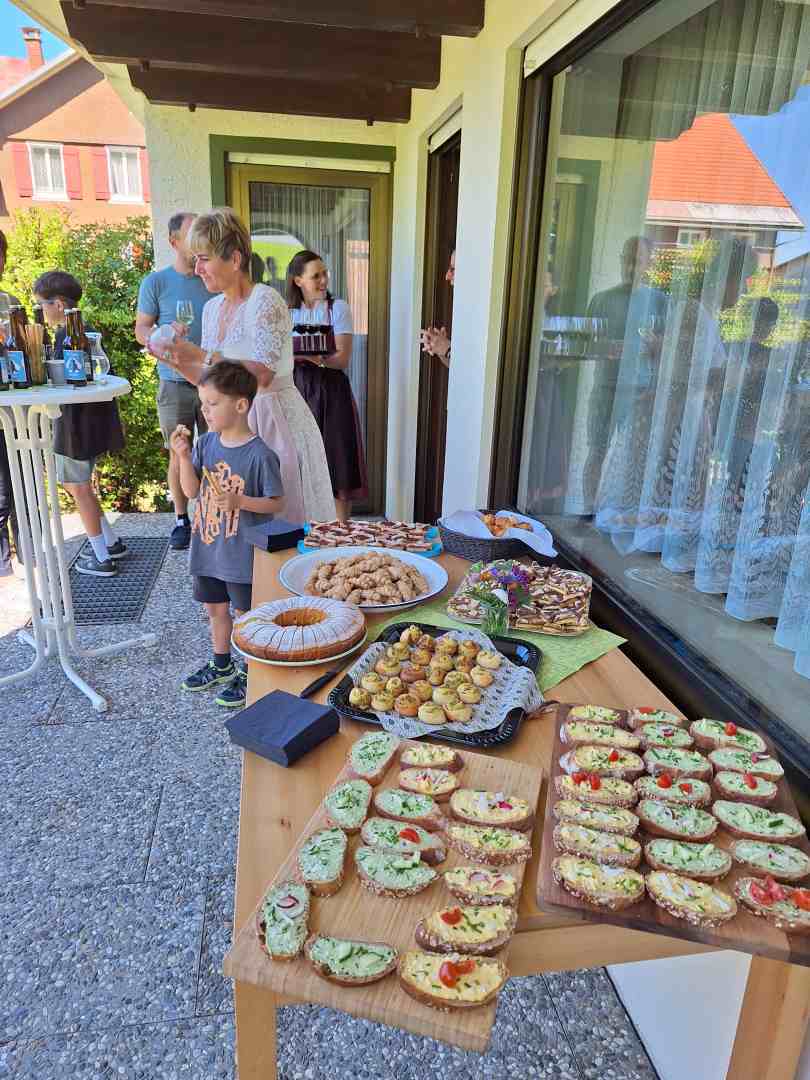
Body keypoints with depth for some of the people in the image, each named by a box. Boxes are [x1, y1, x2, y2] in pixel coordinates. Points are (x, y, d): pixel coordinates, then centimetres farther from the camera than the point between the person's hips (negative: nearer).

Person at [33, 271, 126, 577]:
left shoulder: (65, 336, -17)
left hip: (77, 421, -9)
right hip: (93, 416, 9)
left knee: (78, 487, 2)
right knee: (76, 483, 20)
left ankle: (102, 558, 10)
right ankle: (111, 542, 25)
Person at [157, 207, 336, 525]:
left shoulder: (266, 302, -13)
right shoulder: (212, 309, 11)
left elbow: (262, 375, -25)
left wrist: (201, 355, -25)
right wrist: (176, 360, -1)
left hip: (276, 422, -7)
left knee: (285, 517, 3)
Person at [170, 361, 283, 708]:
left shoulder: (260, 455, -18)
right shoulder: (206, 443, 0)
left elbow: (275, 503, -13)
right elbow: (191, 491, 1)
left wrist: (240, 501, -28)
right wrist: (183, 456, -13)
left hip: (242, 553, -6)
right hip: (208, 547, 7)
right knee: (215, 608, 22)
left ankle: (249, 674, 29)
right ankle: (221, 664, 43)